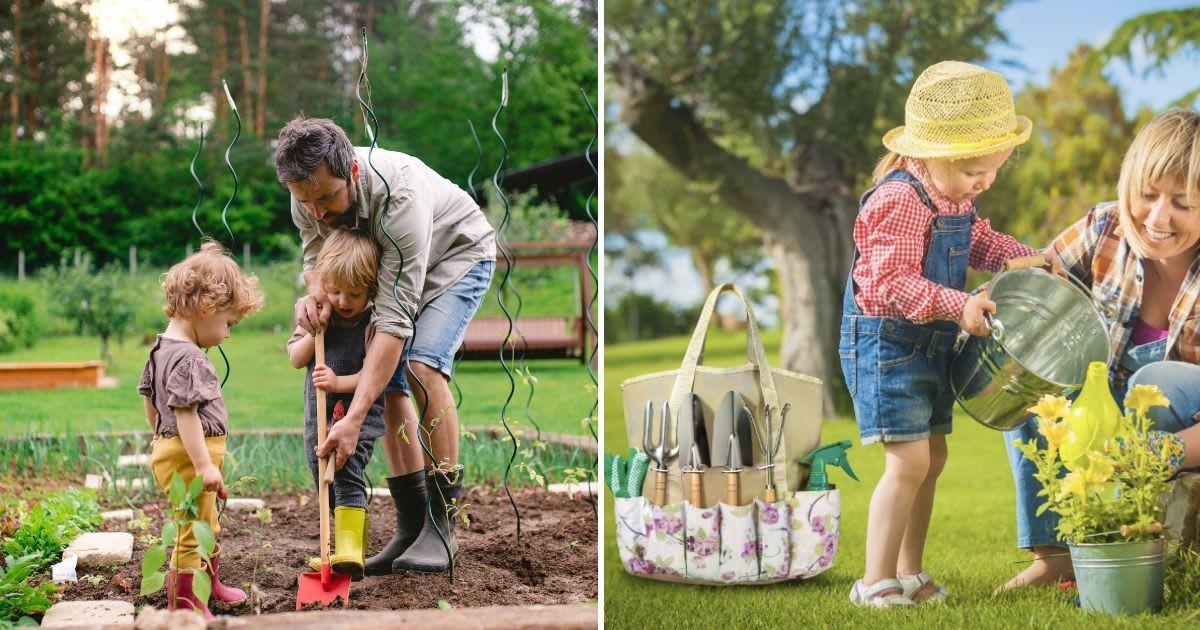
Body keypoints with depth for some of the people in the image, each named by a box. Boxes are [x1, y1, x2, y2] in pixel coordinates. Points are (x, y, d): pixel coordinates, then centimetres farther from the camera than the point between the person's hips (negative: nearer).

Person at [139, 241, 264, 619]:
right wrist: (203, 464, -27)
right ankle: (182, 603, 9)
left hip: (171, 446, 11)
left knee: (208, 526, 26)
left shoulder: (161, 349, 9)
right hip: (189, 455, -11)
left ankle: (210, 586, 42)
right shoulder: (188, 358, -22)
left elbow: (150, 401, 19)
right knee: (193, 531, -1)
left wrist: (161, 434, 30)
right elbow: (186, 413, -26)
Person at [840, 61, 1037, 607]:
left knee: (932, 458, 13)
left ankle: (908, 572, 26)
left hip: (929, 346, 10)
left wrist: (1027, 260, 5)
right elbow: (887, 282, -27)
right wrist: (957, 305, -34)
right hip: (886, 342, -10)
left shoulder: (956, 198, 7)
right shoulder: (899, 202, -24)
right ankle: (876, 582, -2)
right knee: (910, 461, -12)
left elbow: (979, 241, 22)